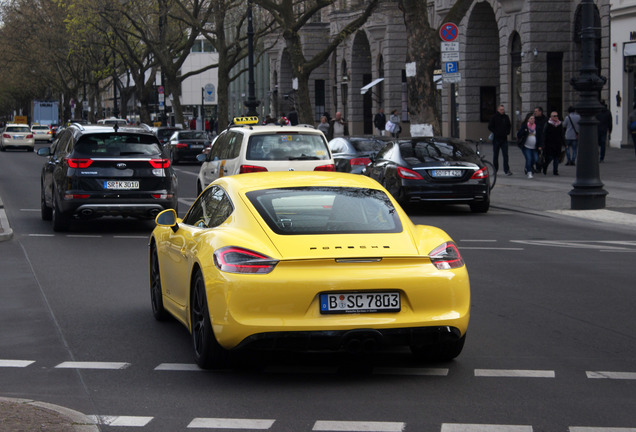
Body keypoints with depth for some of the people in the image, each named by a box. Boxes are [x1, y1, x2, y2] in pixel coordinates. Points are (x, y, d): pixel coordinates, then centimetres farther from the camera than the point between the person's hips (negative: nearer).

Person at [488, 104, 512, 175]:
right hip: (496, 139, -2)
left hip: (504, 139, 2)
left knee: (505, 155, -5)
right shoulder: (494, 117, -3)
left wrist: (507, 132, 3)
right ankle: (495, 169, 18)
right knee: (495, 155, 8)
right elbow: (490, 127, -2)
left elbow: (509, 126, 20)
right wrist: (495, 132, -10)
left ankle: (507, 170, -7)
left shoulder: (506, 117, 8)